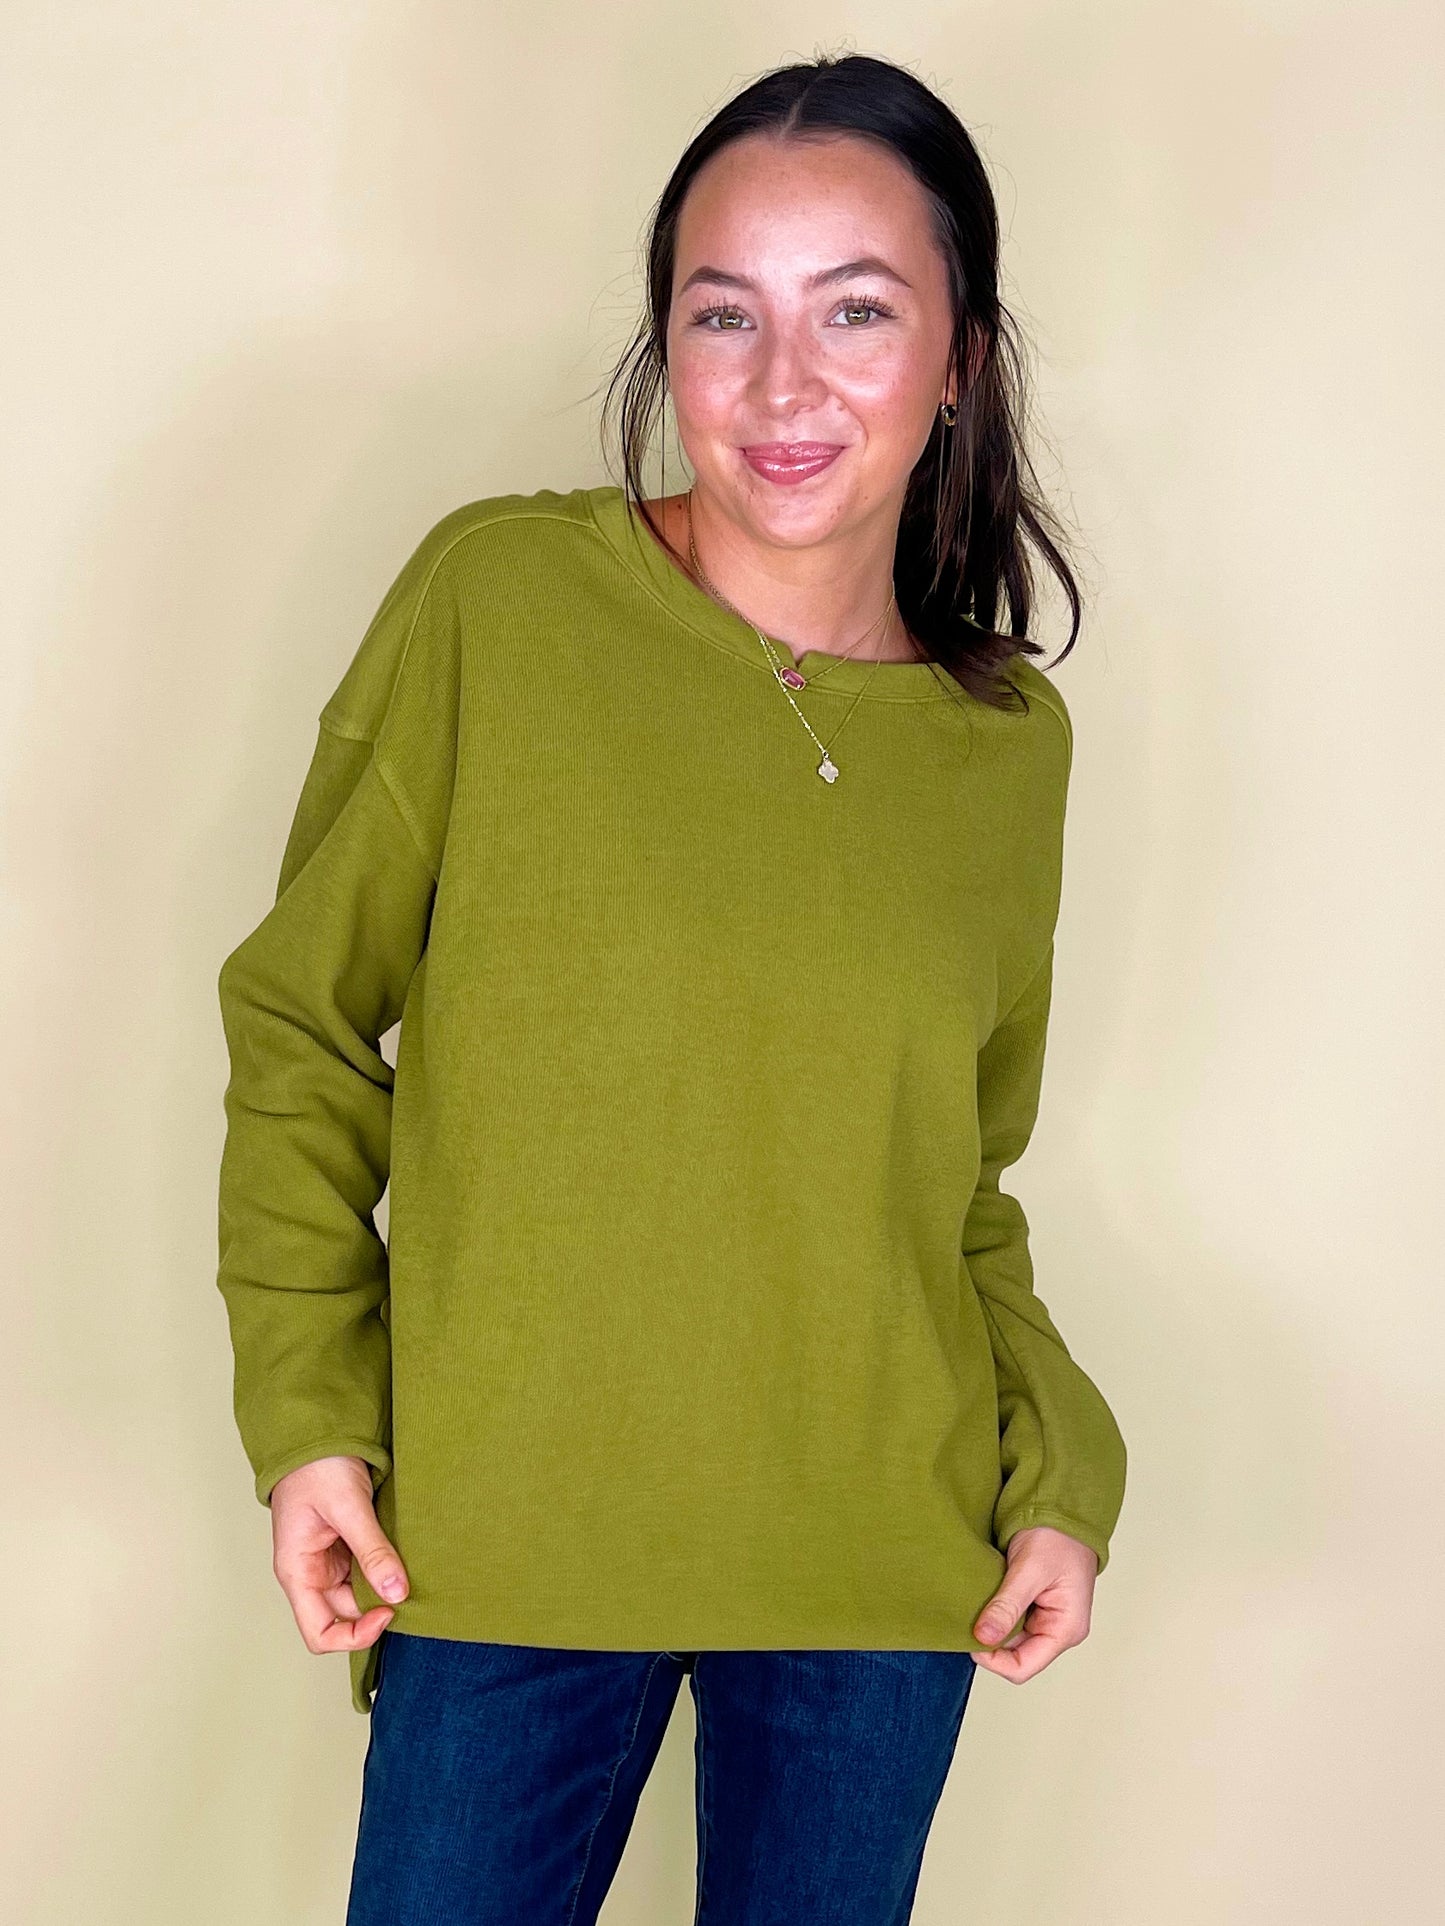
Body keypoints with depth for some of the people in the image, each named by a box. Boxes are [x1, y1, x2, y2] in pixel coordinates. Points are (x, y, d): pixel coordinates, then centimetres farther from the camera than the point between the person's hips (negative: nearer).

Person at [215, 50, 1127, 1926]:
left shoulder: (1013, 739, 2)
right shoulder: (492, 599, -9)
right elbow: (301, 1021, -1)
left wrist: (1058, 1473, 0)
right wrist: (306, 1410, -7)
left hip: (884, 1566, 3)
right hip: (501, 1542, -2)